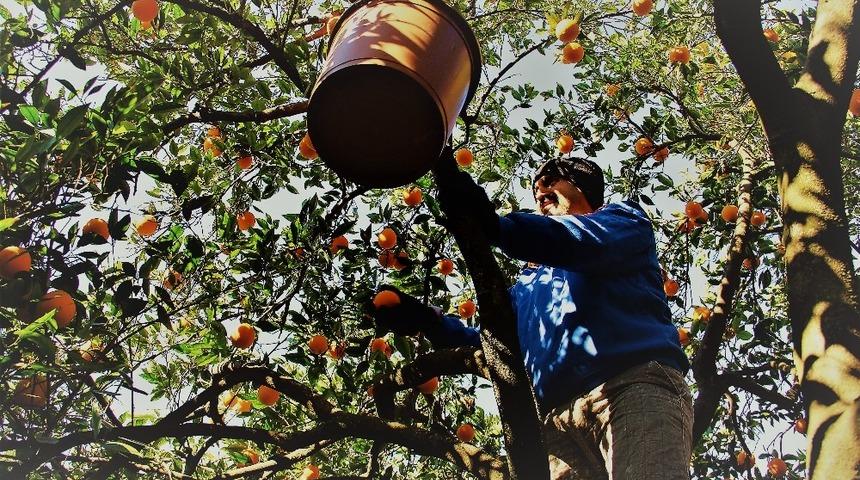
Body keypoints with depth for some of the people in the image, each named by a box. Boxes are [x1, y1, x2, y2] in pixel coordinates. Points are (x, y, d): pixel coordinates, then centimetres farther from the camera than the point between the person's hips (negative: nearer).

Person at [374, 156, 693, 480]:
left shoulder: (622, 219, 19)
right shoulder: (529, 283, 36)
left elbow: (590, 241, -6)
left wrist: (494, 226, -20)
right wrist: (428, 322, 19)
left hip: (635, 385, -5)